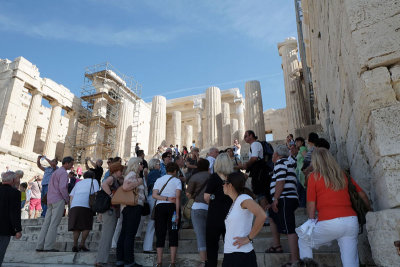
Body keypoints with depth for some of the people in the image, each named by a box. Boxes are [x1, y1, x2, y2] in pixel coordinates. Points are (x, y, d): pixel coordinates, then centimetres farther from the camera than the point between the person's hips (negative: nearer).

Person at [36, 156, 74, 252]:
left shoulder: (56, 172, 23)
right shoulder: (63, 173, -8)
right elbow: (62, 187, -19)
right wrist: (67, 199, -7)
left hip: (50, 200, 9)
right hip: (59, 200, -9)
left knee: (47, 223, 7)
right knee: (54, 223, -7)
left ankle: (40, 246, 7)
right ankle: (48, 246, -7)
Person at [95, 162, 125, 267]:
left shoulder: (116, 180, 20)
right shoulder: (111, 178, -8)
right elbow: (104, 184, -28)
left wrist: (121, 180, 11)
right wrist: (111, 195, -22)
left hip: (114, 210, 10)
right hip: (110, 209, -10)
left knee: (106, 235, 11)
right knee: (107, 234, -9)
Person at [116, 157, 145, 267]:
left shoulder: (134, 175, 21)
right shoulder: (132, 174, -8)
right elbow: (125, 187, -24)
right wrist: (138, 182, -14)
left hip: (128, 208, 10)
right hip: (133, 207, -10)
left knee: (124, 233, 11)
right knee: (130, 234, -6)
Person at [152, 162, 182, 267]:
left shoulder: (158, 180, 11)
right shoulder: (177, 181, 2)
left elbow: (154, 195, -3)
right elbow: (178, 197, -10)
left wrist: (166, 198, -8)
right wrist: (177, 213, -12)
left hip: (160, 206, 3)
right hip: (172, 207, -2)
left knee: (160, 234, 7)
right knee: (173, 234, 2)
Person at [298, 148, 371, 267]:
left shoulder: (314, 176, 1)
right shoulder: (343, 174, 14)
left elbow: (311, 205, -1)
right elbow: (362, 195, 20)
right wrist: (370, 211, 34)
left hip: (329, 223, -5)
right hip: (351, 221, 5)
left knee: (304, 243, 19)